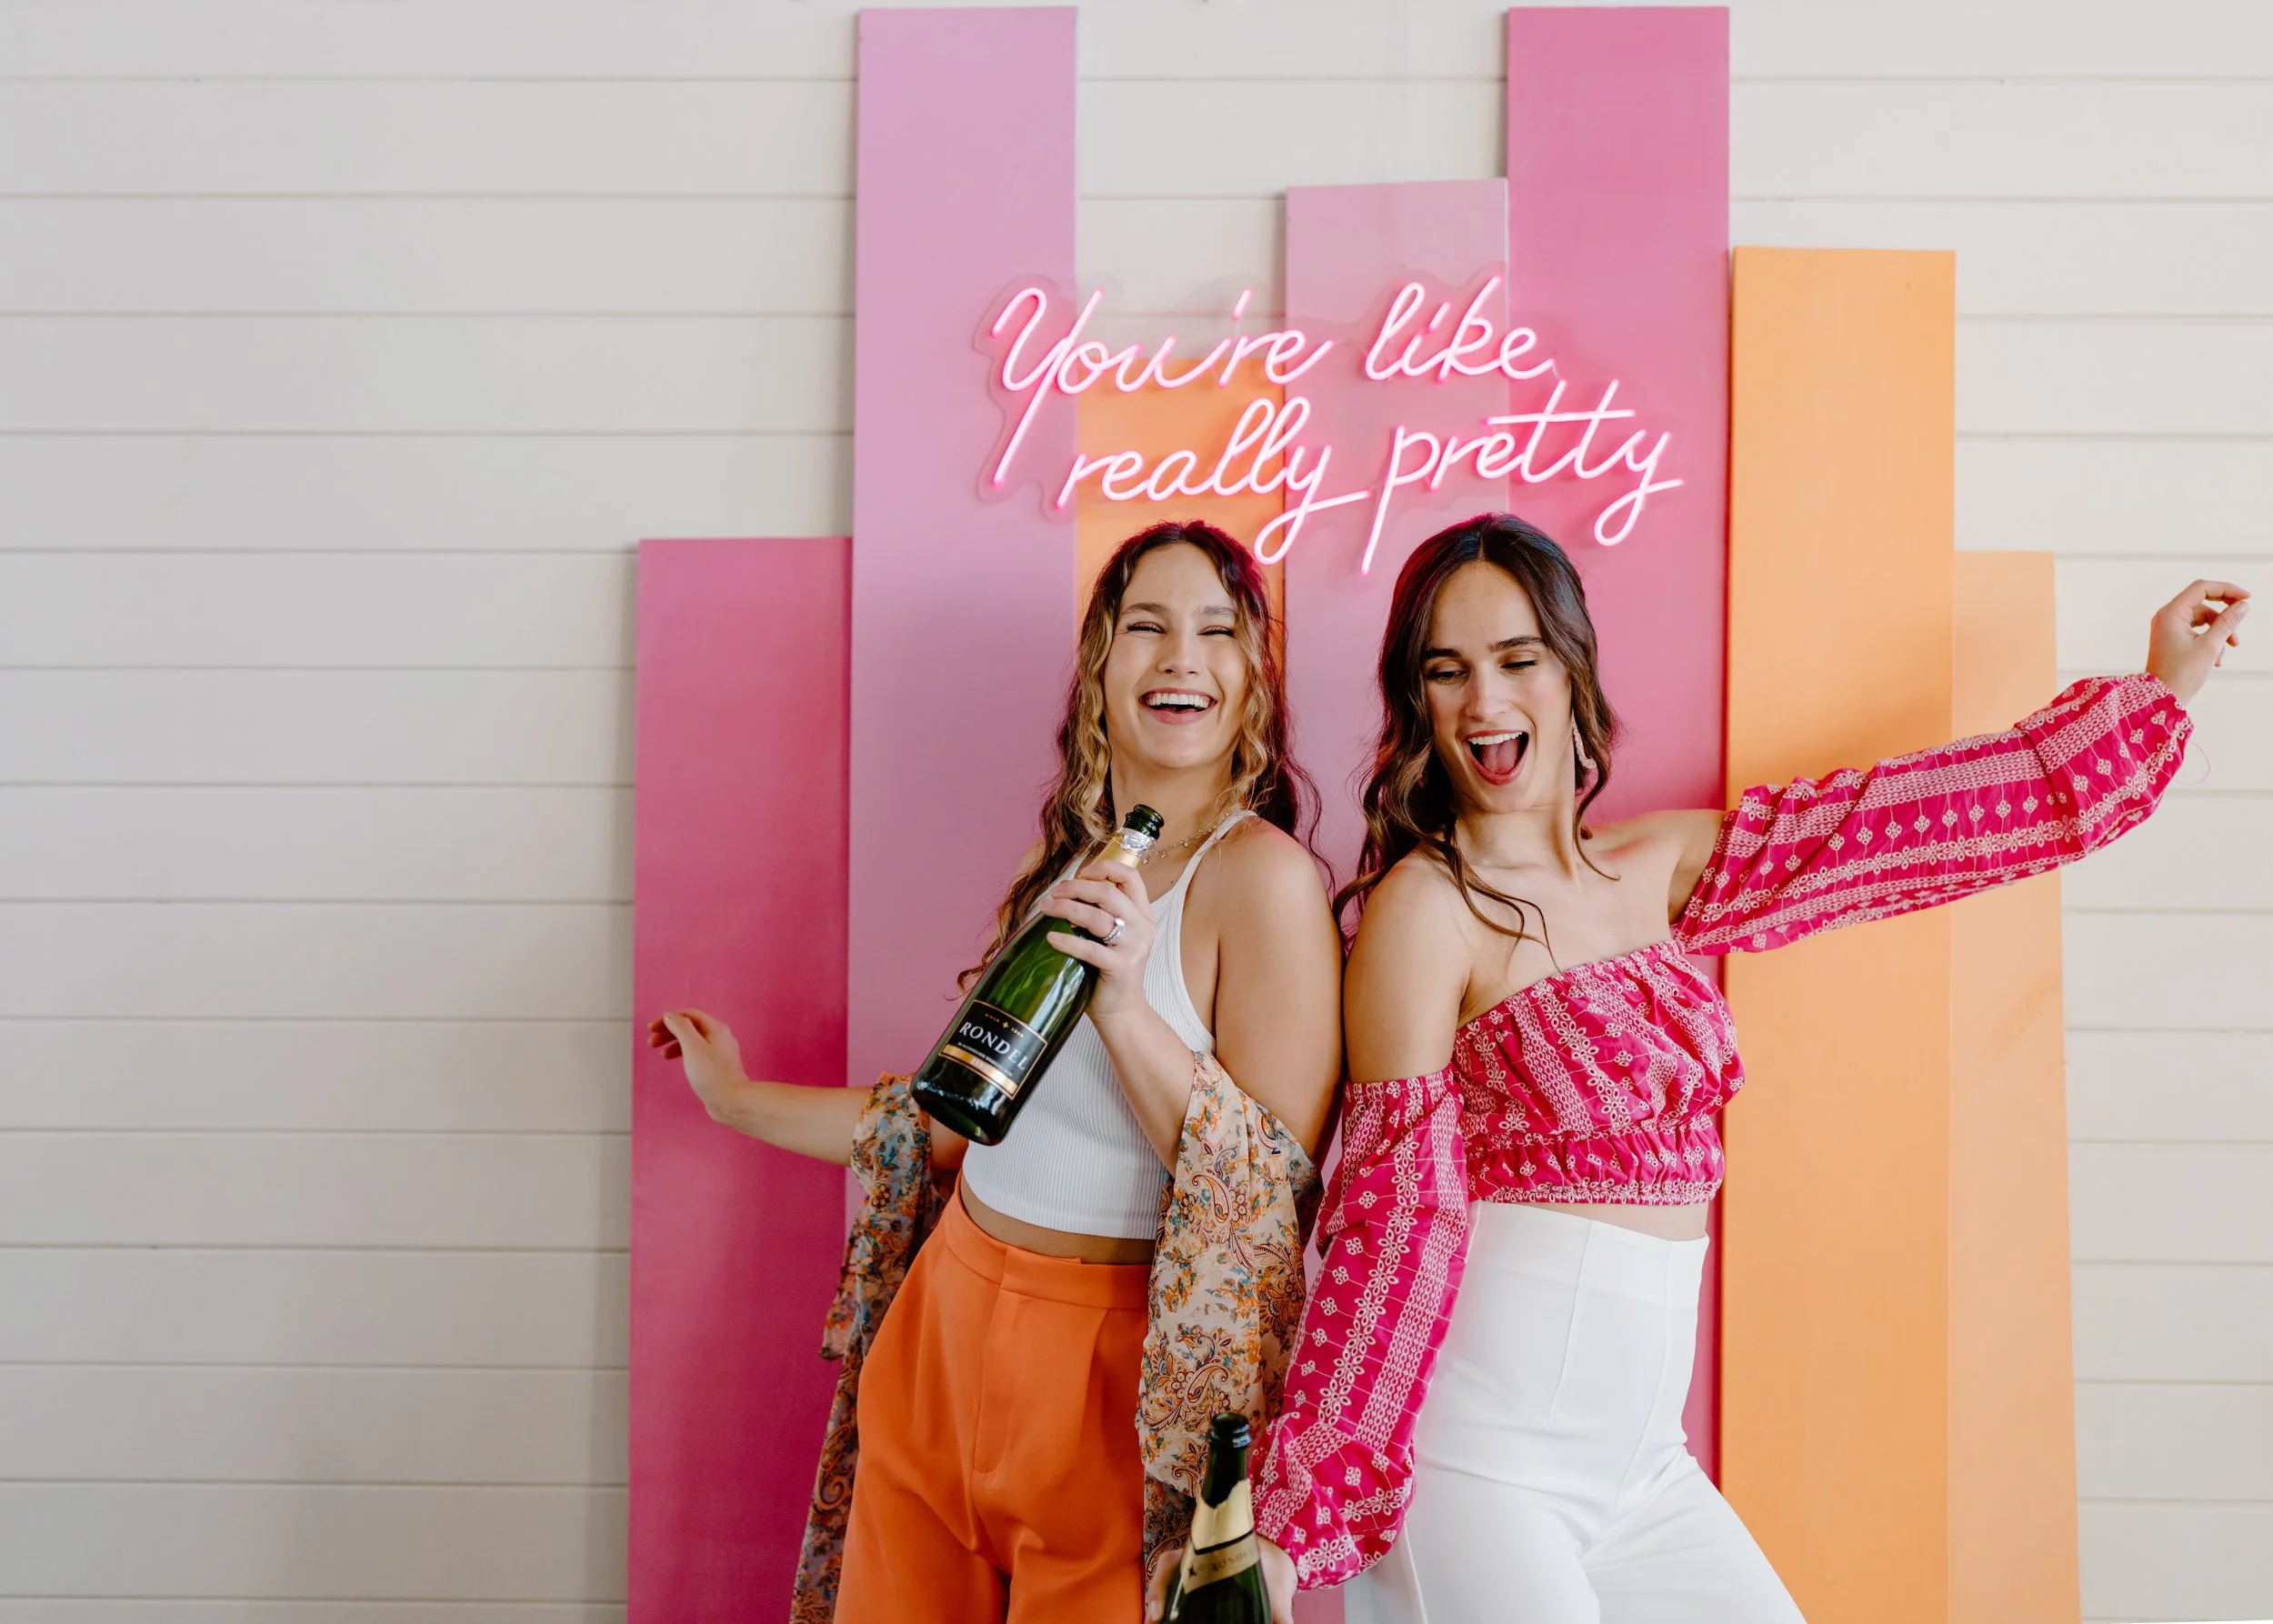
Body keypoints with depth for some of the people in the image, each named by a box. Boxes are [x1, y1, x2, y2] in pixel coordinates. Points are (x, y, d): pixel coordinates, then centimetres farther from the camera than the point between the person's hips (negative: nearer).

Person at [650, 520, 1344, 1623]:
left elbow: (1276, 1194, -18)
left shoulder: (1262, 877, -15)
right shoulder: (1063, 866, 7)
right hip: (944, 1330, 7)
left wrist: (1127, 1011, -29)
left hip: (1101, 1371, -6)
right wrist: (740, 1101, 21)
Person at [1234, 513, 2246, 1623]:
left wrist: (2160, 687, 20)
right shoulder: (1426, 904, -11)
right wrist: (1298, 1506, -13)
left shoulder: (1657, 870, 8)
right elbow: (1396, 1213, -12)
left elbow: (1904, 822, 13)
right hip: (1475, 1473, -6)